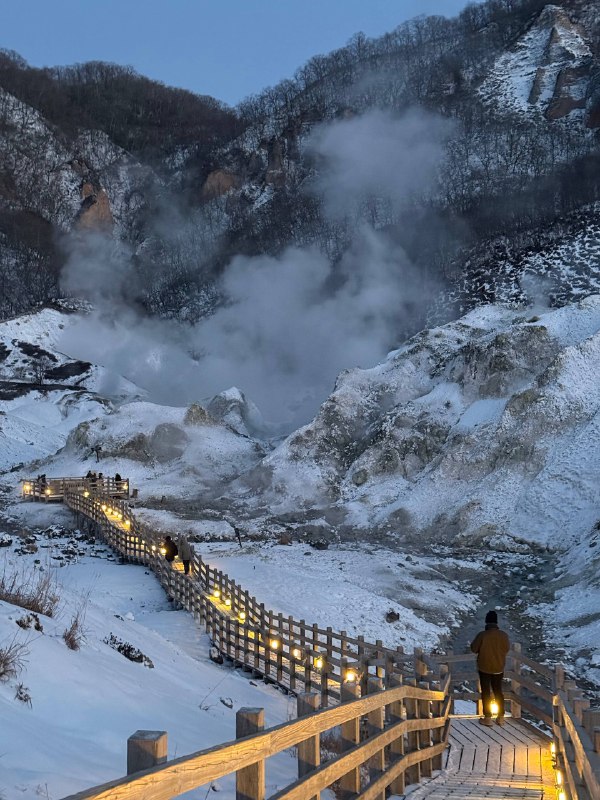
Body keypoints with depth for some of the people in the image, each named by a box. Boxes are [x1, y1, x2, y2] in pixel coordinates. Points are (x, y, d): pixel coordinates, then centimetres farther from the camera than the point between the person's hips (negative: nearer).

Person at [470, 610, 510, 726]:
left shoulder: (482, 635, -19)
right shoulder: (503, 635, -11)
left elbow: (474, 648, -8)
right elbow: (507, 649, 5)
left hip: (484, 668, -3)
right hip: (499, 668, 3)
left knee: (486, 693, 8)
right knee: (498, 692, 16)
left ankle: (488, 718, 11)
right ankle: (501, 717, 19)